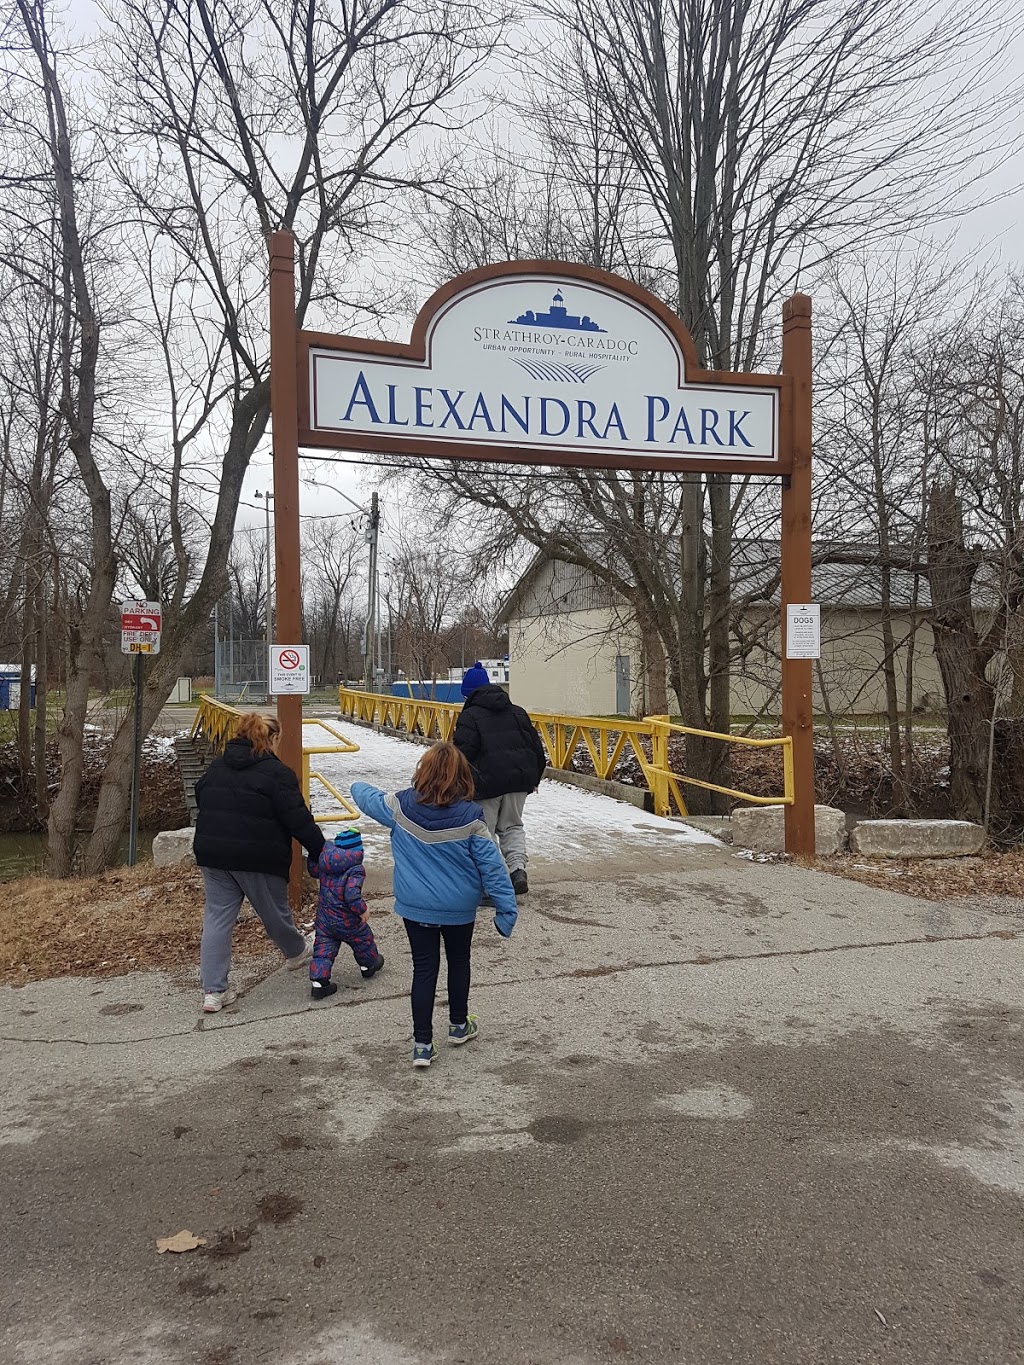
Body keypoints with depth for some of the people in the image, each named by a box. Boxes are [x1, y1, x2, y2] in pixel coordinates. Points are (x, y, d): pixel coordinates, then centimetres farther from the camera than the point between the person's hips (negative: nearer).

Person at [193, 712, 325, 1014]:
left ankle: (213, 991, 7)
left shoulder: (217, 766, 10)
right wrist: (321, 852, -6)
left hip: (212, 853, 5)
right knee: (274, 911, 16)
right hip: (258, 858, -5)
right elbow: (298, 820, -14)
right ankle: (296, 952, 43)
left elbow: (200, 799, 19)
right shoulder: (277, 772, -12)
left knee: (217, 917, 8)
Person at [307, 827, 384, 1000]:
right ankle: (369, 966, 44)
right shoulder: (356, 870, -23)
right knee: (363, 941, 22)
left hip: (324, 919, 4)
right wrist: (362, 910, -19)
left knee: (323, 950, 10)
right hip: (347, 921, -4)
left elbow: (313, 870, 17)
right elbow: (352, 894, -32)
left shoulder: (324, 863, -4)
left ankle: (318, 981, 0)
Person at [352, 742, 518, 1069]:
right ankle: (458, 1026, 39)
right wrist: (506, 909, -7)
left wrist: (358, 787, 33)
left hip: (415, 907, 1)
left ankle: (422, 1044, 13)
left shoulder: (401, 806, -13)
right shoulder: (469, 816, -19)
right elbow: (491, 866, -15)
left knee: (424, 969, 11)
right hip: (459, 908, -1)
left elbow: (371, 799, 9)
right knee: (459, 962, 22)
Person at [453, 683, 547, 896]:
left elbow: (463, 752, -10)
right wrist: (533, 779, 23)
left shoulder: (469, 716, 1)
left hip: (487, 782, -5)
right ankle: (518, 866, -3)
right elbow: (536, 748, 15)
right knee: (512, 826, 18)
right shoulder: (518, 713, 16)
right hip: (520, 778, 5)